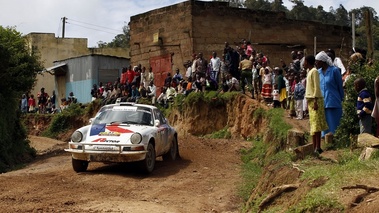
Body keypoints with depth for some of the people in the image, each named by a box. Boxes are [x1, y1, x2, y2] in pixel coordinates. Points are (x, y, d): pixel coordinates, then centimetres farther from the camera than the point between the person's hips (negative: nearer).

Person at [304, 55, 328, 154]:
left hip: (315, 100, -10)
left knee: (316, 124, -11)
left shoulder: (314, 71, -9)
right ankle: (314, 147, 12)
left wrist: (315, 101, -21)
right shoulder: (310, 72, 18)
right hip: (310, 100, 10)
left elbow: (317, 87, -16)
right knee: (312, 125, 9)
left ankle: (318, 147, -13)